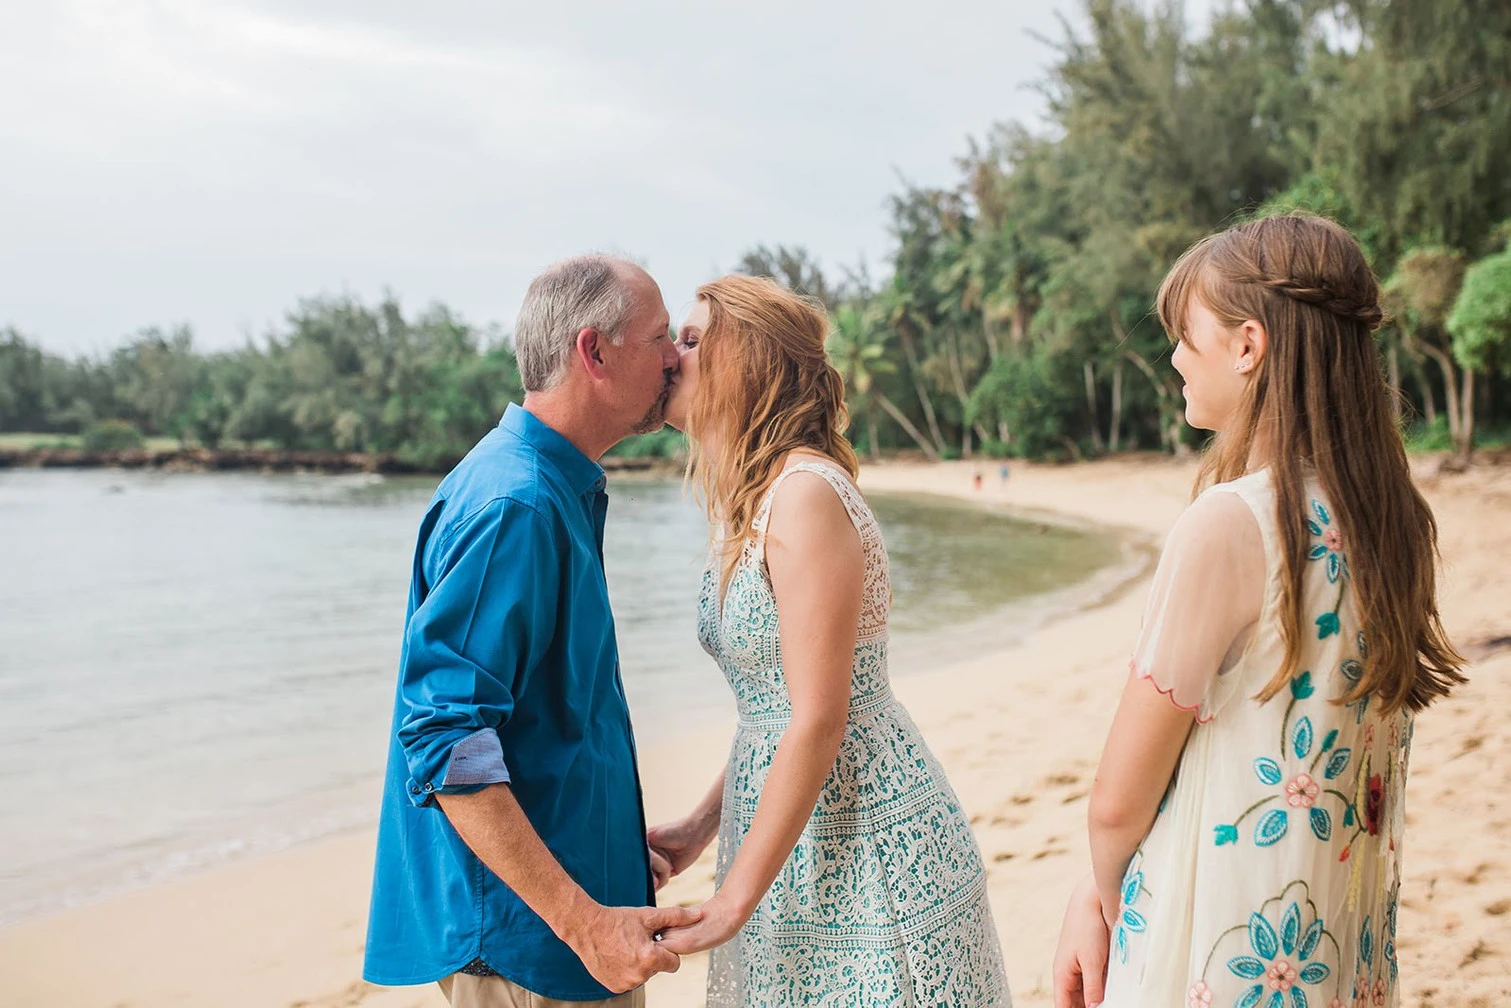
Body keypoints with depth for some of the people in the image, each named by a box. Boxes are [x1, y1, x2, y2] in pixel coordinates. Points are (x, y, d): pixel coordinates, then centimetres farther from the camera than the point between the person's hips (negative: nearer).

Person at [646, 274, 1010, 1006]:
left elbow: (819, 721, -23)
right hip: (796, 839, 9)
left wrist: (734, 900, -19)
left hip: (867, 847, -9)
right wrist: (700, 827, 12)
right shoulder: (746, 501, 8)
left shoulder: (806, 493, -21)